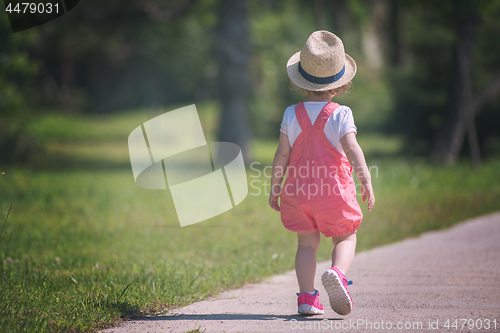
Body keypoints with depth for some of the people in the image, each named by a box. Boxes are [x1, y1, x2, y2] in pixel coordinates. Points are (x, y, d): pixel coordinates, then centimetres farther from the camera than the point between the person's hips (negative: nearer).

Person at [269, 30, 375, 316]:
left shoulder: (292, 115, 1)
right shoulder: (340, 114, -7)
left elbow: (282, 154, 2)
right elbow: (351, 148, -20)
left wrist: (275, 187, 11)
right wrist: (366, 180, -23)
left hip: (298, 190, 3)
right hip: (334, 190, -2)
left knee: (307, 243, 10)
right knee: (346, 238, 10)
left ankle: (307, 296, -1)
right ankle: (338, 272, -20)